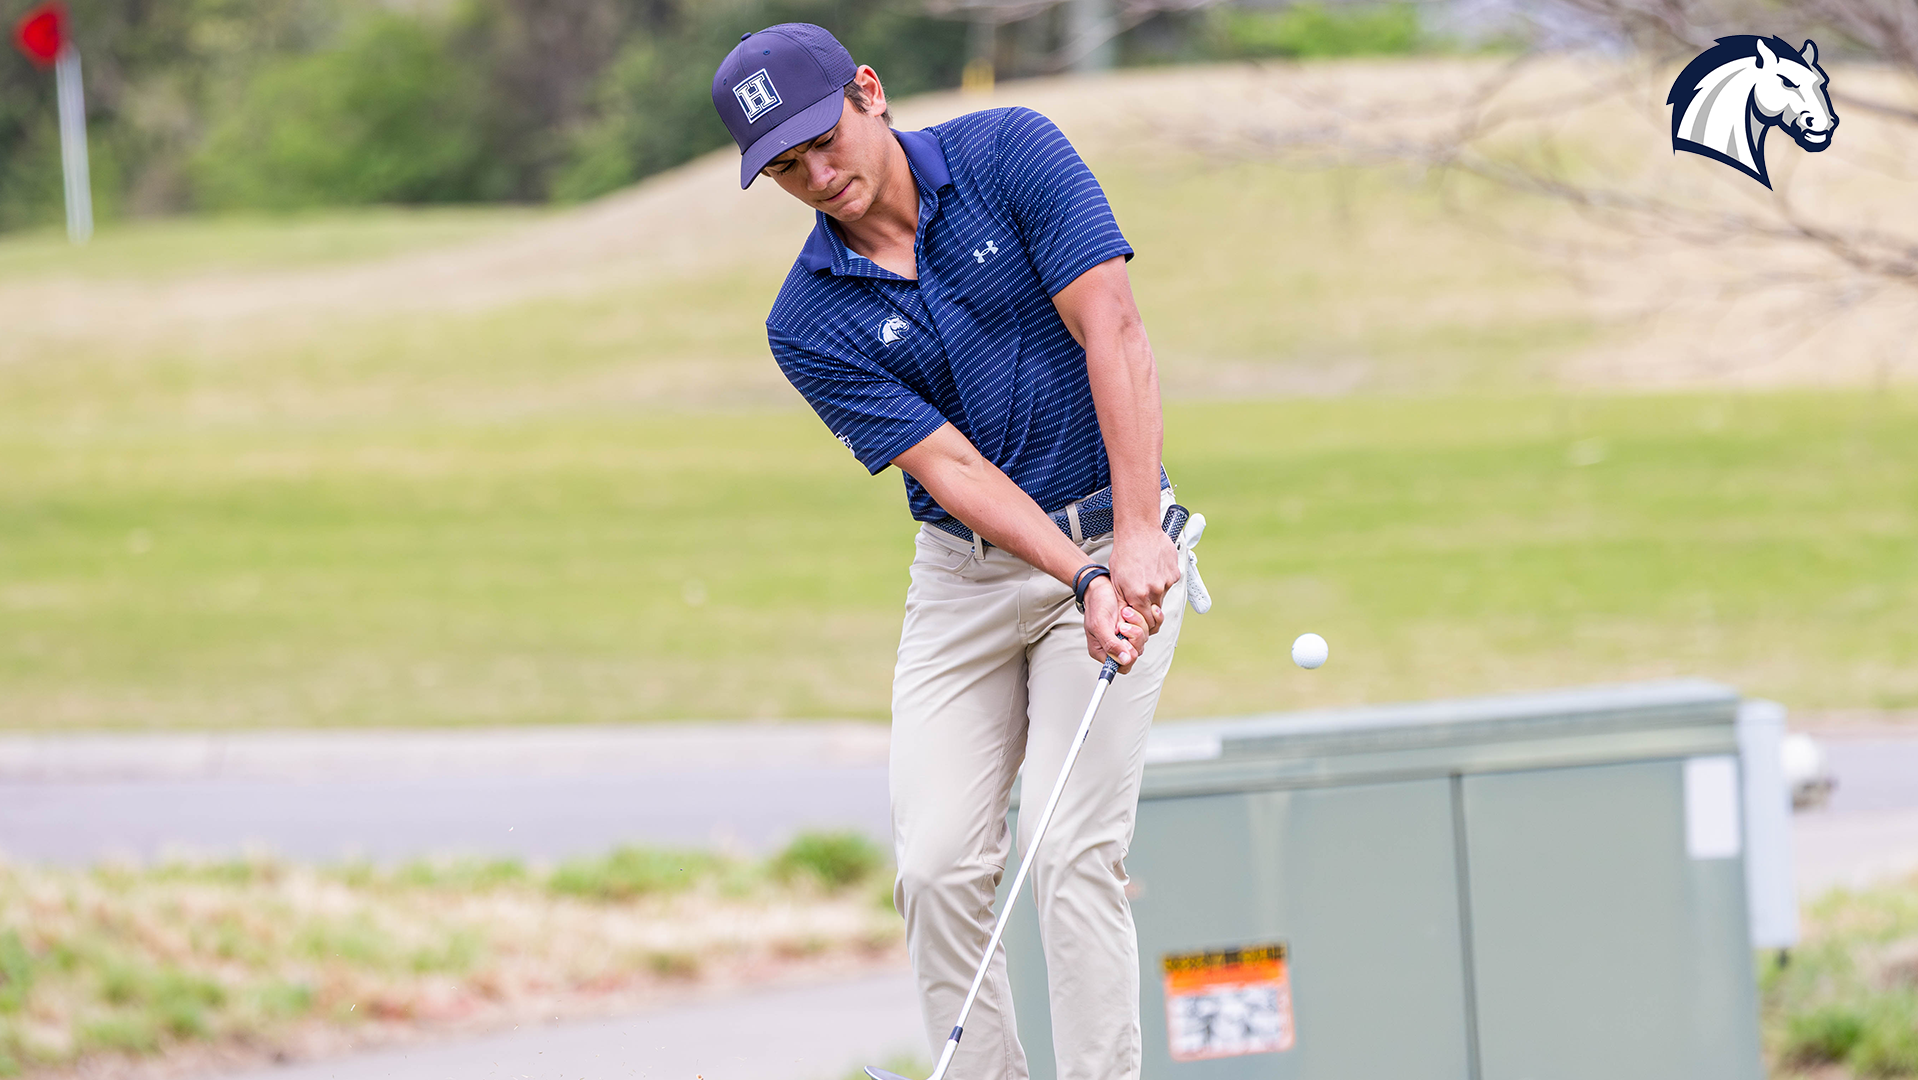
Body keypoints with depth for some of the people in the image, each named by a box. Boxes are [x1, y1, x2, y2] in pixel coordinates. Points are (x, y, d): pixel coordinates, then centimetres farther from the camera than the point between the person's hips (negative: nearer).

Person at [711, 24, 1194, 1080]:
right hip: (965, 575, 3)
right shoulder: (809, 324, -6)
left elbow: (1112, 331, -18)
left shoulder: (1011, 153, -11)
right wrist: (1082, 582, -27)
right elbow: (951, 467, -13)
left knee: (1074, 853, -13)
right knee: (937, 865, -6)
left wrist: (1134, 539, -27)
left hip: (1118, 545, -3)